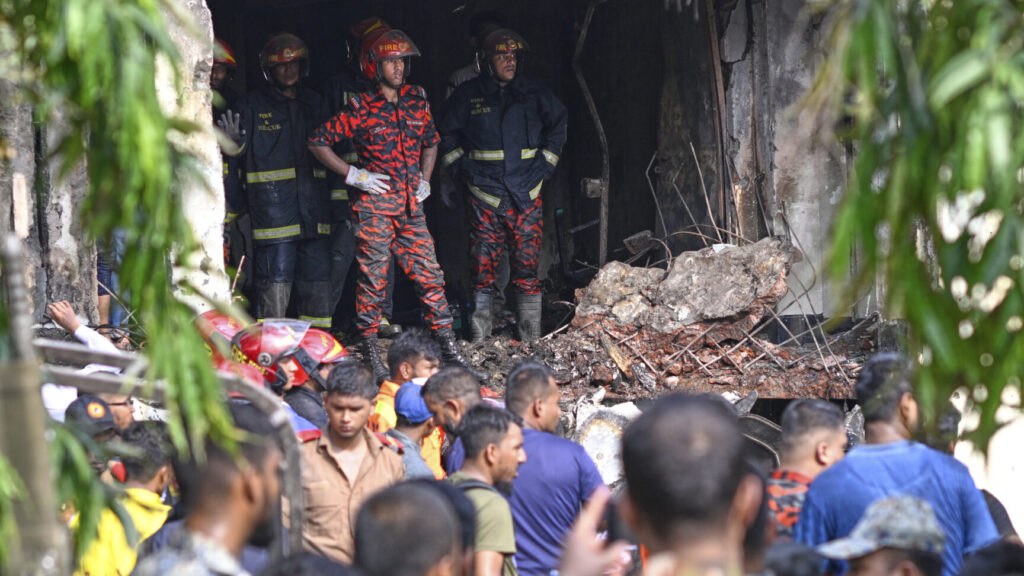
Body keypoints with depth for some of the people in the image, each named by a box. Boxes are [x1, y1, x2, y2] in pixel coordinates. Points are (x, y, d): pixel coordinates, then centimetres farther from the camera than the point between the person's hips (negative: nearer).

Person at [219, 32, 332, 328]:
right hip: (271, 201, -5)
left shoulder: (313, 103, 17)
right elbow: (241, 149, 1)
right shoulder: (252, 104, 3)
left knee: (317, 271, 5)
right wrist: (233, 139, -20)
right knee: (276, 273, -8)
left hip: (312, 200, 5)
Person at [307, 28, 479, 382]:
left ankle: (448, 348, 8)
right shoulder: (361, 109, -8)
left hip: (410, 206, 5)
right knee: (372, 280, -1)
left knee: (429, 275, 3)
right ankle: (371, 354, 7)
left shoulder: (416, 101, 8)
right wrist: (352, 175, -9)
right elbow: (317, 142, -5)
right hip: (374, 206, -5)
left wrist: (425, 179, 13)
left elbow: (431, 141, 25)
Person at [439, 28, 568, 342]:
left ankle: (530, 333, 2)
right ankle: (481, 327, 2)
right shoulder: (468, 95, 5)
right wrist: (460, 167, 6)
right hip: (484, 191, -1)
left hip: (526, 194, 1)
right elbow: (448, 135, 16)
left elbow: (558, 125, 21)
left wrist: (546, 162, 13)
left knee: (527, 261, -1)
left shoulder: (534, 93, 8)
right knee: (484, 260, -3)